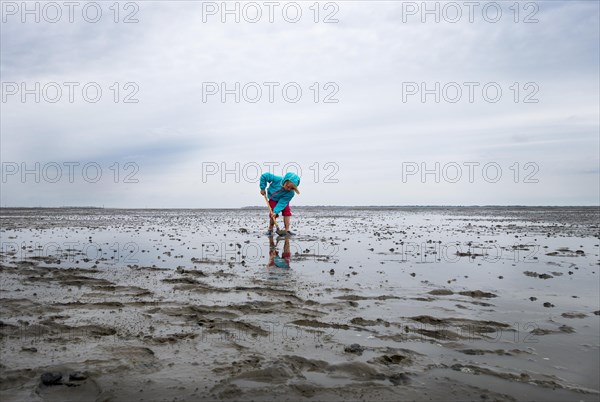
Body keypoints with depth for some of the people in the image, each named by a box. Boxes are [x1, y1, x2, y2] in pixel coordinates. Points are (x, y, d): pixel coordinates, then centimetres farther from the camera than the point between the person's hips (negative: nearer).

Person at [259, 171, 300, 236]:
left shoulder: (290, 193, -34)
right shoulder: (278, 179, -37)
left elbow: (282, 202, -33)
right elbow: (264, 176, -28)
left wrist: (276, 211, -42)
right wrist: (263, 188, -23)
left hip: (283, 200, 1)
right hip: (273, 199, -1)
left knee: (287, 212, -15)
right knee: (274, 214, -13)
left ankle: (287, 231, -9)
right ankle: (270, 229, 7)